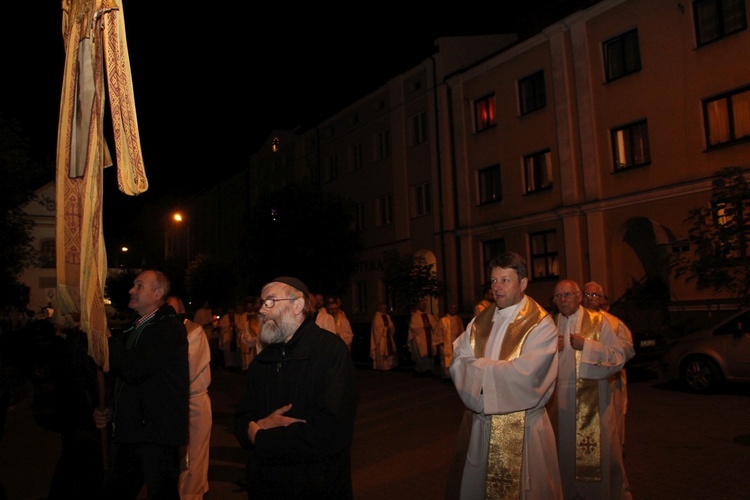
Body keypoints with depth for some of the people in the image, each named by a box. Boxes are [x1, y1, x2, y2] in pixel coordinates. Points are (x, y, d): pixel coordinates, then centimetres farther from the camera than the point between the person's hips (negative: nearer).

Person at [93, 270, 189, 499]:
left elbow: (134, 370, -23)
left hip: (157, 434, -8)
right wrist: (111, 410, 9)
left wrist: (106, 338, -13)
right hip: (128, 431, 8)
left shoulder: (170, 327, -12)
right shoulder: (132, 329, 17)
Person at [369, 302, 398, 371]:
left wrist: (390, 328, -9)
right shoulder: (377, 317, -10)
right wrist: (386, 328, -13)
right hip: (381, 337, -8)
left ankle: (389, 365, 16)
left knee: (389, 351, 8)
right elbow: (378, 328, -16)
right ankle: (381, 366, 3)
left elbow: (391, 326, 12)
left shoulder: (387, 316, 14)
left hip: (388, 337, 8)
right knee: (381, 352, -4)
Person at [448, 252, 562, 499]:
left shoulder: (541, 325, -11)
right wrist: (495, 371, -21)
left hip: (523, 427, -4)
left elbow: (524, 374, -22)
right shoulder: (479, 323, 5)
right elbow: (457, 363, -4)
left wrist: (477, 367, -14)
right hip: (481, 424, 5)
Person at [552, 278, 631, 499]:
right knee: (567, 453, 11)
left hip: (594, 399, -3)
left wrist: (586, 345, -18)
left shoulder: (598, 321, -3)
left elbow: (618, 358, -8)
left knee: (600, 452, 4)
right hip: (562, 399, 3)